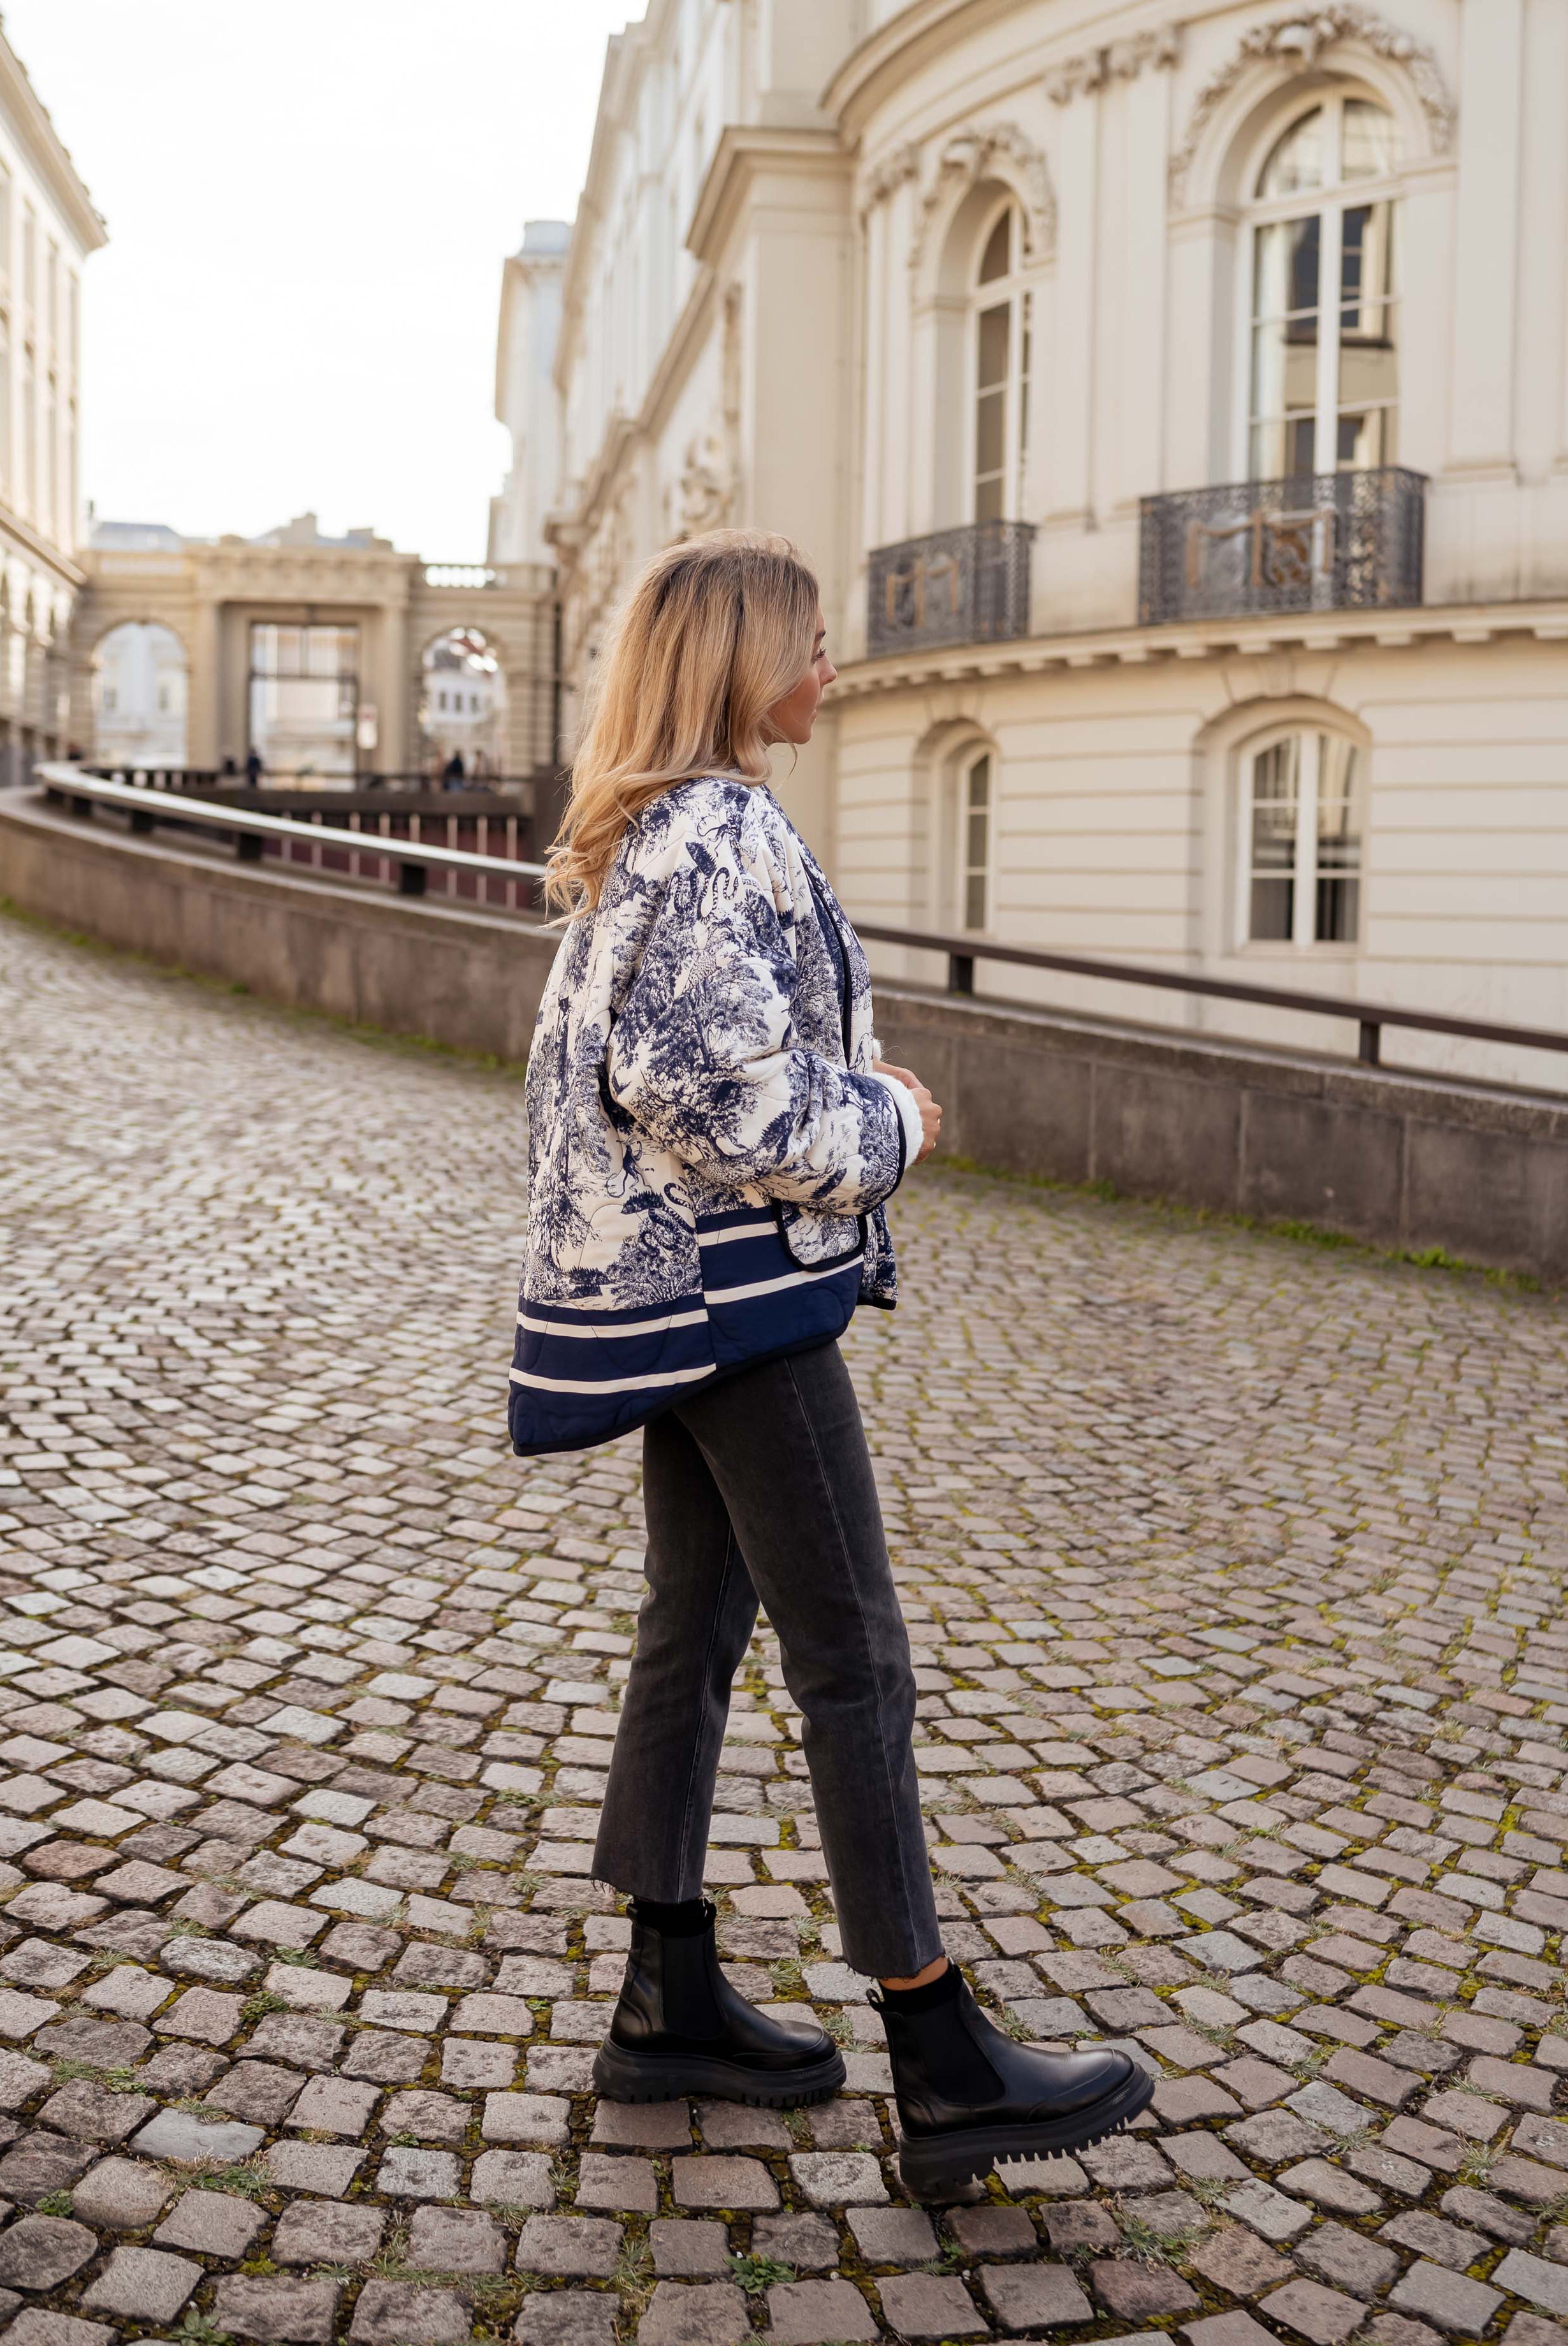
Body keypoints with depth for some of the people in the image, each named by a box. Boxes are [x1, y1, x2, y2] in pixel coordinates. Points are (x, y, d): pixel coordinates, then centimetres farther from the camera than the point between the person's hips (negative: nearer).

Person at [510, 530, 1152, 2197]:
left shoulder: (647, 834, 15)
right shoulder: (719, 831, -16)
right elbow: (699, 1074, -25)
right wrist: (888, 1125, -11)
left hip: (675, 1278, 11)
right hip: (739, 1277, -10)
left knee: (697, 1622, 13)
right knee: (851, 1655, -6)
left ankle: (668, 2008, 23)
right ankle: (945, 2074, 3)